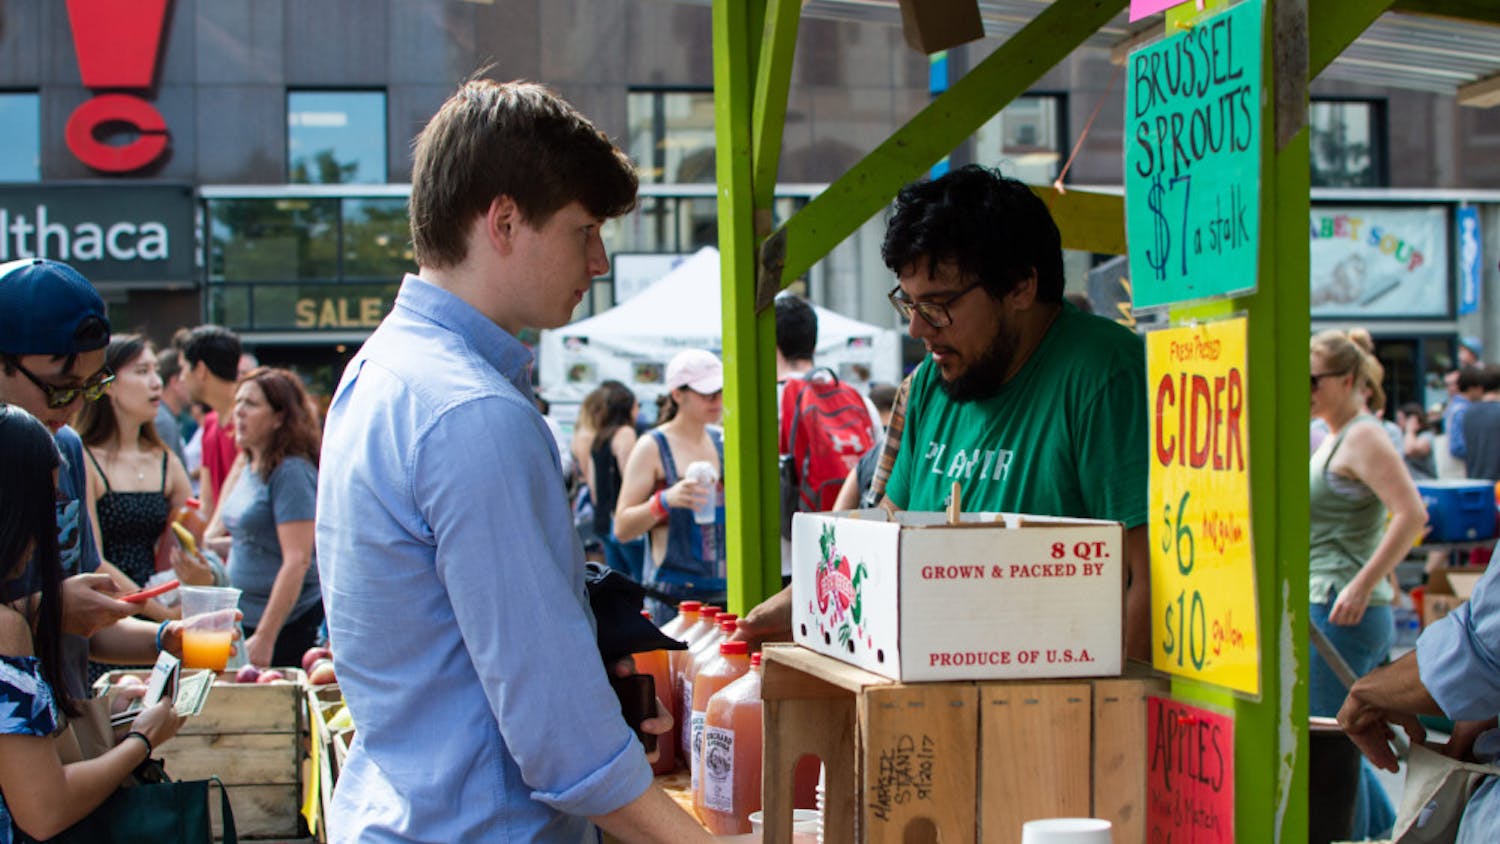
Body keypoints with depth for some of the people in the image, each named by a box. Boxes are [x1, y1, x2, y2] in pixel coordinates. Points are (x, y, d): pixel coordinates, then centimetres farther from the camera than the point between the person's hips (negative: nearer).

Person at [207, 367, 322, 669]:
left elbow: (297, 561, -21)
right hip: (246, 620, 8)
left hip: (289, 623, -8)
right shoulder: (246, 468, 12)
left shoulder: (292, 472, -14)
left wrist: (265, 637, -23)